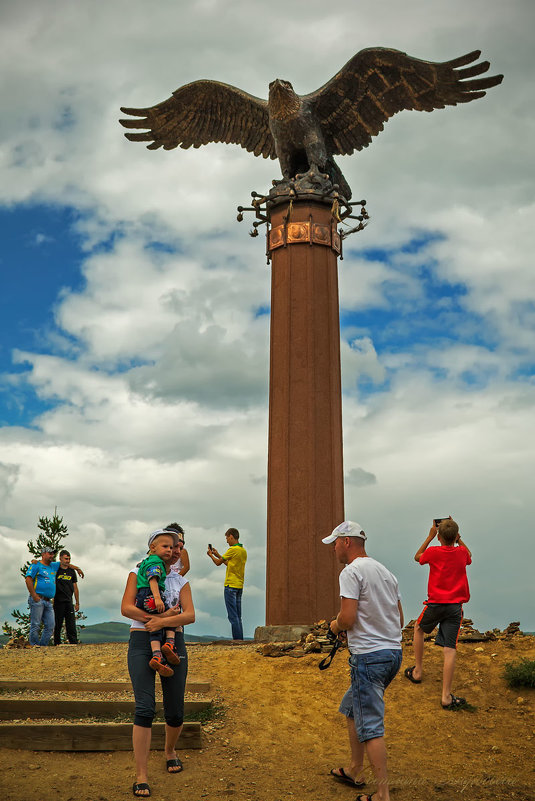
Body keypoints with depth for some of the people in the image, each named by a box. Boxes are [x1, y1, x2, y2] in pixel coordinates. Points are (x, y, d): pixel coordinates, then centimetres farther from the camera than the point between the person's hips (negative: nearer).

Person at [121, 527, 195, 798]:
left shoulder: (180, 581, 11)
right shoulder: (139, 572, 4)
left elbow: (190, 615, -4)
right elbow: (126, 608, -8)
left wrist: (162, 622, -20)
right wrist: (156, 617, -14)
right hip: (142, 643, -3)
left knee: (175, 713, 6)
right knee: (144, 709, -14)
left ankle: (170, 751, 37)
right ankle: (141, 776, -6)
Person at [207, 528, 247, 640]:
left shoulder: (233, 550, -12)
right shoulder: (243, 551, 13)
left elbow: (218, 563, -4)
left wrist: (211, 555, 15)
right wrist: (217, 555, 26)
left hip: (231, 585, -8)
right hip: (240, 585, 8)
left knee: (233, 616, -7)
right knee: (238, 616, 11)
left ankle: (237, 640, -10)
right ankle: (240, 639, 9)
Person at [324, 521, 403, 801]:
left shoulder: (352, 571, -13)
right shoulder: (386, 571, 13)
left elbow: (347, 619, -21)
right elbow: (399, 618, 18)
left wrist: (335, 625, 0)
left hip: (369, 657, -9)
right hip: (393, 652, 9)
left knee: (370, 726, -5)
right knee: (351, 708, 23)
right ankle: (354, 771, 32)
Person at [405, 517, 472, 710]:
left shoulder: (433, 551, -6)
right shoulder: (461, 552, 1)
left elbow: (417, 557, 16)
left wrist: (430, 536, 15)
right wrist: (458, 538, 21)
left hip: (436, 603, -1)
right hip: (456, 606, 1)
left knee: (419, 628, 27)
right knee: (450, 649, -2)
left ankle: (417, 671, 31)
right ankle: (446, 696, -5)